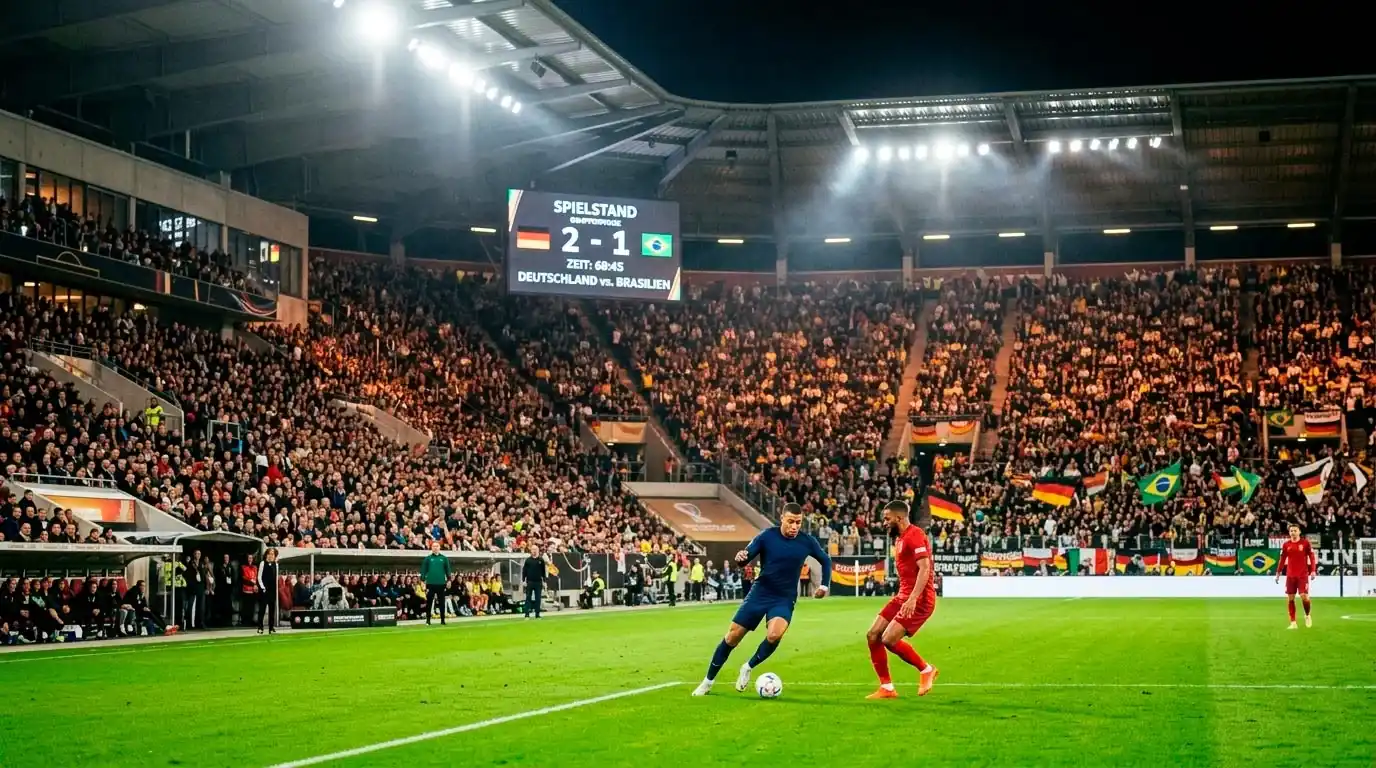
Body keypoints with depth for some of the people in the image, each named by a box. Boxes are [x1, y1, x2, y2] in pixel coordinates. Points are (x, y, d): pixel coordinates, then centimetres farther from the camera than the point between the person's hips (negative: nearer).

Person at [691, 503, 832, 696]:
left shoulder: (806, 542, -7)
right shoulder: (767, 536, -11)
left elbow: (826, 560, 11)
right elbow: (745, 558, -10)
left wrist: (825, 585, 2)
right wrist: (740, 558, -33)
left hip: (785, 599, 0)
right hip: (760, 593, 0)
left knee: (774, 635, -29)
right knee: (733, 636, -1)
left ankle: (748, 667, -1)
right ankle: (708, 681, 16)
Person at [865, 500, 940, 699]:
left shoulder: (915, 535, -14)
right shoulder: (899, 538, 16)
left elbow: (924, 568, -24)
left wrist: (912, 599, -32)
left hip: (919, 599, -10)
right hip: (903, 596, 10)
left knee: (889, 639, -17)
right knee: (872, 635, 1)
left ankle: (926, 670, 4)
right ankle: (887, 688, 7)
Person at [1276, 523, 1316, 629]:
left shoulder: (1305, 543, -1)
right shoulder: (1286, 545, 6)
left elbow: (1312, 557, -2)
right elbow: (1282, 560, 11)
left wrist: (1313, 571, -11)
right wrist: (1278, 573, 9)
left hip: (1303, 575, -3)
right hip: (1290, 575, 3)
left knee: (1304, 597, -11)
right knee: (1290, 599, 2)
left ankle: (1307, 615, 18)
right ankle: (1293, 622, 8)